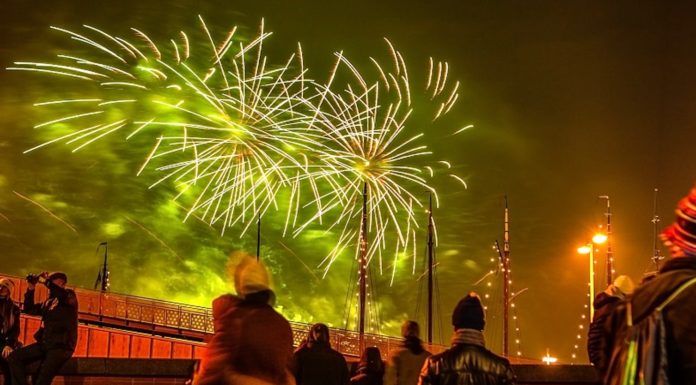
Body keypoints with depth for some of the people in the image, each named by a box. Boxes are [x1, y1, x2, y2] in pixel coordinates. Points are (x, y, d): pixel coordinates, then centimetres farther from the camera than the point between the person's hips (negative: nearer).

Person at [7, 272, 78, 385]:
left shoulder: (70, 295, 1)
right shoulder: (48, 302, 22)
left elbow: (64, 296, -24)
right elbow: (29, 309, 20)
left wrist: (46, 281, -17)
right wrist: (31, 288, 8)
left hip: (61, 345, -8)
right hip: (45, 343, 8)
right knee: (14, 357, -5)